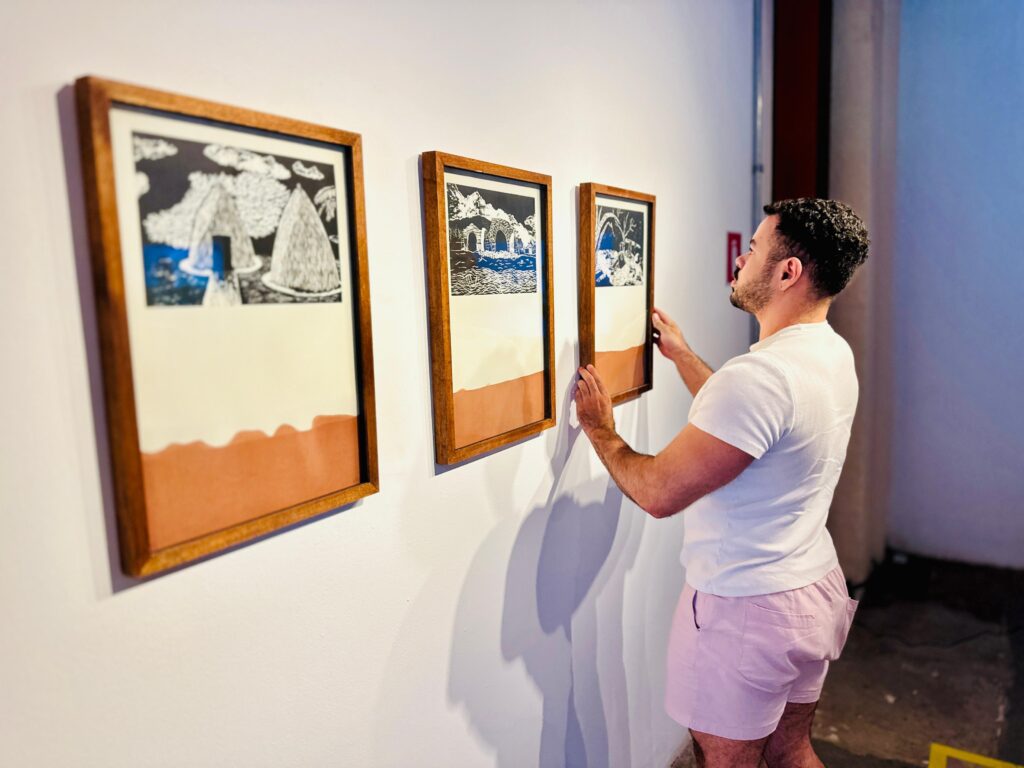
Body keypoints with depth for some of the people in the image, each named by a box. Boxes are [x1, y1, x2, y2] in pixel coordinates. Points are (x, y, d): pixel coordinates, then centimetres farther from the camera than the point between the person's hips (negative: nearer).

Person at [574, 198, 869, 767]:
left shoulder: (761, 374, -30)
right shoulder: (833, 353, 2)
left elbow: (659, 492, -27)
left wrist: (599, 427, -10)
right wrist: (682, 355, 24)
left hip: (745, 610, -9)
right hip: (814, 589, 9)